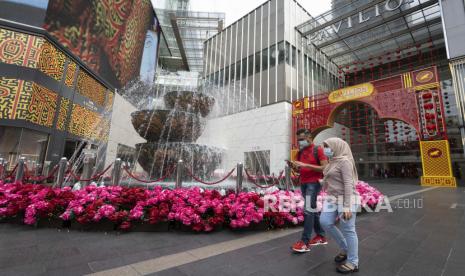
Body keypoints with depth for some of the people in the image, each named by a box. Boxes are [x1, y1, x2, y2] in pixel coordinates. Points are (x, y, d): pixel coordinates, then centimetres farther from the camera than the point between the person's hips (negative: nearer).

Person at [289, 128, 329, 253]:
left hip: (314, 183, -7)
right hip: (303, 183, 7)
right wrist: (294, 166, -5)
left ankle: (305, 242, -6)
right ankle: (321, 236, 29)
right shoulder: (300, 152, 12)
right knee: (312, 209, 14)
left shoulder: (318, 150, -7)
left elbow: (325, 168, -14)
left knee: (308, 210, -11)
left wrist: (306, 165, -21)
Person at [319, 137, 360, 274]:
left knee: (348, 230, 0)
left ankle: (352, 263, 16)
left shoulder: (344, 161, -15)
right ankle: (345, 249, 22)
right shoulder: (334, 161, 13)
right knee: (325, 222, 1)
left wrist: (347, 207, -22)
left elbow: (348, 184, -20)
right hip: (333, 198, 9)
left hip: (347, 199, -8)